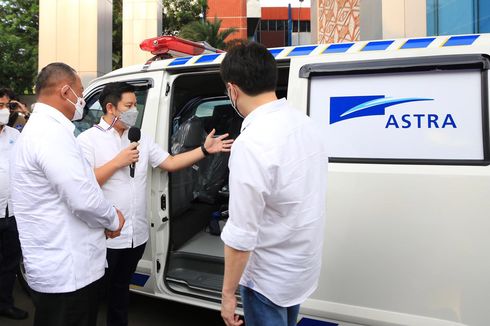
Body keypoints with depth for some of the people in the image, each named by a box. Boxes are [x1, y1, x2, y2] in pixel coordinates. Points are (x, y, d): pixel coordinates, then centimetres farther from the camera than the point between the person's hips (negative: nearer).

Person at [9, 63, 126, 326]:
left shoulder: (39, 128, 15)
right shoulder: (52, 132, -20)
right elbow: (83, 199, -26)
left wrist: (106, 219, 9)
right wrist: (113, 219, -6)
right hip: (67, 271, -10)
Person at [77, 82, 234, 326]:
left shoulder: (141, 138, 8)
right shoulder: (88, 139, -9)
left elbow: (170, 163, 5)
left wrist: (205, 150, -3)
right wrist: (118, 162, -18)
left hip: (136, 234, 6)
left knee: (121, 287, 23)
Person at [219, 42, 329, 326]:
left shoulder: (251, 144, -28)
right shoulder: (305, 123, -3)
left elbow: (241, 236, -25)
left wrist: (228, 293, -13)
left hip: (269, 277, -7)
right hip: (303, 265, 8)